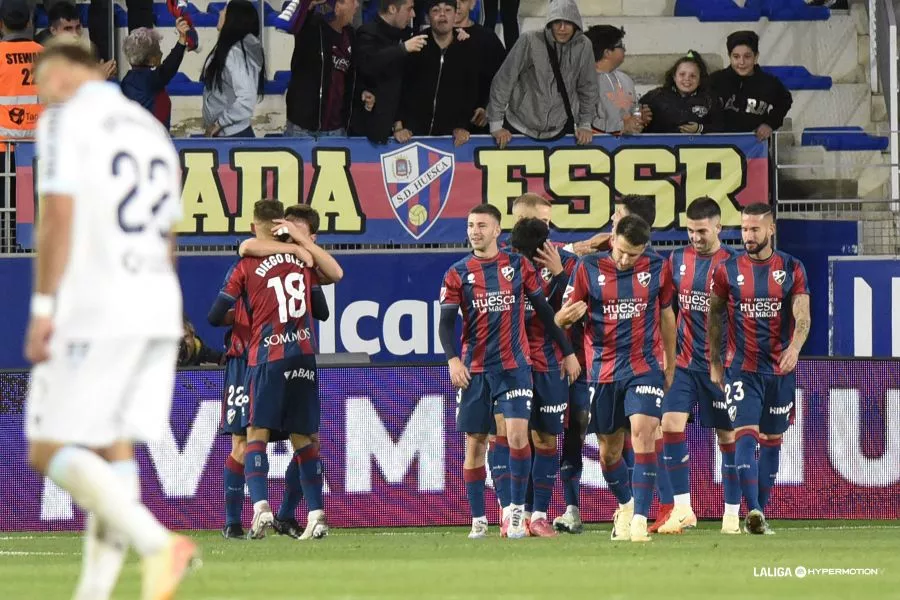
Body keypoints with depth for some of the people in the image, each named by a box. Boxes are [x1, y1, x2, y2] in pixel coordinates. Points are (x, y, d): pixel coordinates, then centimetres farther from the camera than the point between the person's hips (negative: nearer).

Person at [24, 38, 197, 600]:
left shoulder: (65, 117, -3)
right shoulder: (151, 128, 21)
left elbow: (59, 217, -13)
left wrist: (43, 307, -13)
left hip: (94, 310, -8)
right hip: (159, 310, 8)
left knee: (51, 451, -6)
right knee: (114, 450, 8)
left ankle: (157, 542, -24)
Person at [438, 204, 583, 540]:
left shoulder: (518, 266, 5)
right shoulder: (458, 273, 5)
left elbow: (544, 310, 10)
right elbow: (446, 322, 1)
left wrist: (568, 351, 10)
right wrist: (453, 359, -16)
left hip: (514, 366, -1)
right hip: (474, 370, 1)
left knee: (517, 434, -16)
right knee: (474, 443, 2)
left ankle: (517, 511, -6)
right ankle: (478, 519, 10)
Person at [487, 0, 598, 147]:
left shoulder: (583, 46, -8)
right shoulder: (530, 42, -17)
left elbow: (588, 88, 6)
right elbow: (503, 82, -12)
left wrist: (585, 125, 7)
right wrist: (496, 125, -10)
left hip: (560, 129, 2)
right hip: (519, 127, -2)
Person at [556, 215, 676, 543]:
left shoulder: (657, 268, 0)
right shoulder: (588, 268, -4)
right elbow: (562, 318, 0)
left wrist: (670, 365, 16)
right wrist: (567, 315, -25)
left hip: (645, 366, -1)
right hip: (603, 369, 1)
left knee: (643, 434, -20)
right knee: (609, 449, 9)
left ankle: (640, 519, -21)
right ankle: (625, 506, 36)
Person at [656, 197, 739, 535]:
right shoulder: (677, 261, 6)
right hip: (684, 363, 3)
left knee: (728, 436, 3)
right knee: (671, 425, -11)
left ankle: (732, 514, 11)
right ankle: (682, 510, -6)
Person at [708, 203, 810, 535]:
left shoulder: (792, 269, 1)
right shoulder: (727, 271, 1)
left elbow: (802, 315, -7)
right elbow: (714, 318, 9)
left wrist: (795, 347, -26)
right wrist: (714, 364, 7)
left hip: (780, 370, 2)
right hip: (741, 368, -2)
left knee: (771, 441, 8)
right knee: (746, 436, -16)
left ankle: (760, 514, 17)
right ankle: (753, 511, -27)